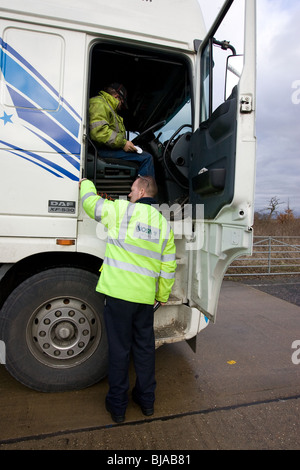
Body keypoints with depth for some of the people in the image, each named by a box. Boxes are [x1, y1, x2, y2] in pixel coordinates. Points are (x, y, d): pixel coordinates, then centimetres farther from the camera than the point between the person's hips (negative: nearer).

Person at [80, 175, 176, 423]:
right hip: (146, 296, 4)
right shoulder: (164, 224, 7)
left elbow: (91, 202, 8)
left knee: (119, 349, 9)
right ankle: (147, 400, 34)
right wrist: (162, 296, 18)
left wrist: (86, 184, 29)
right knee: (145, 347, 18)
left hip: (118, 292, -4)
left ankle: (117, 405, 25)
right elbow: (169, 267, 9)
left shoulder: (121, 210, -6)